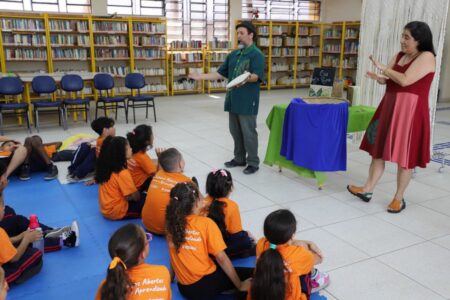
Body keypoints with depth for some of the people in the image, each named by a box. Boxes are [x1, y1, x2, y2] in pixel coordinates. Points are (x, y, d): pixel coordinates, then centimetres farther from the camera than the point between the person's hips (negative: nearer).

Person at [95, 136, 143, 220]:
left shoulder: (106, 167, -1)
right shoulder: (122, 173, -25)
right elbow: (136, 197, -18)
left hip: (106, 209, 9)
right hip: (117, 211, -9)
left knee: (142, 196, 18)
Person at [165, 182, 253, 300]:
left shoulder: (171, 221, -3)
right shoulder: (206, 223, -16)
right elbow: (221, 259, -12)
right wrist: (240, 286, -5)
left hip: (183, 288, 6)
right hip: (205, 286, -6)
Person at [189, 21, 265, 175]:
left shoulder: (256, 54, -8)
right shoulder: (233, 54, 14)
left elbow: (256, 76, -20)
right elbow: (221, 73, 16)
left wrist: (246, 79, -42)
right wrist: (200, 76, 9)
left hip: (247, 100, -7)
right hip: (233, 99, 7)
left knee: (248, 132, -1)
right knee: (235, 131, 14)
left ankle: (253, 162, 11)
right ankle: (239, 158, 28)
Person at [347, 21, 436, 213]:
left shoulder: (427, 57, -10)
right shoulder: (399, 56, 14)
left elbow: (405, 80, -21)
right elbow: (387, 80, 13)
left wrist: (383, 68, -11)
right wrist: (378, 77, -9)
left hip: (410, 111, -8)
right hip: (389, 107, 8)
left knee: (404, 155, 1)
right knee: (378, 149, 9)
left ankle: (399, 198, 13)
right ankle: (367, 190, 18)